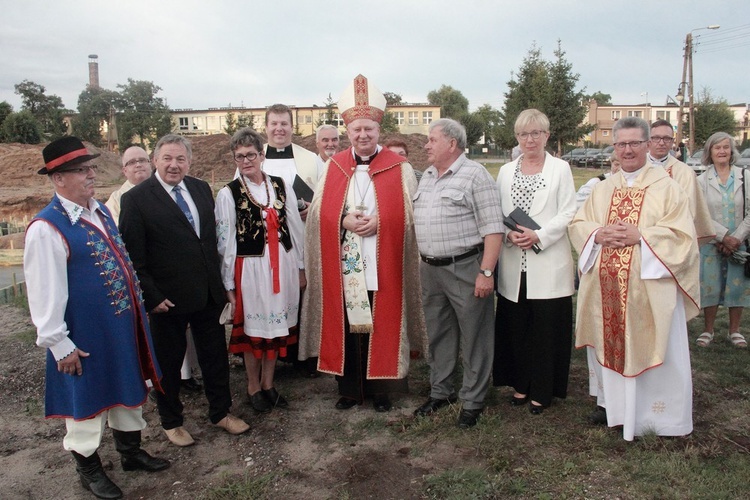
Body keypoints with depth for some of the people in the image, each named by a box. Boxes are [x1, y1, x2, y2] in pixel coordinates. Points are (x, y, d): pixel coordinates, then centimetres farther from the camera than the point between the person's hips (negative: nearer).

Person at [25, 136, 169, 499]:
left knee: (129, 391, 21)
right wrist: (58, 343, -17)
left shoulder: (101, 211, 6)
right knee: (88, 401, 12)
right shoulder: (47, 228, -19)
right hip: (86, 337, -7)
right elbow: (44, 292, -19)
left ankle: (131, 452, 42)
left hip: (124, 325, 8)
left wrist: (138, 307, 17)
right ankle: (88, 469, 34)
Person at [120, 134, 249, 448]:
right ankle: (171, 422, 34)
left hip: (209, 292, 5)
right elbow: (134, 256, -12)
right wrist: (151, 297, -14)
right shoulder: (136, 199, -11)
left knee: (215, 355, 16)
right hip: (167, 298, -5)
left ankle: (221, 412, 36)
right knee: (168, 362, 14)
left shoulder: (201, 189, 5)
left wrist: (219, 281, 7)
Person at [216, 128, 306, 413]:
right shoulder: (228, 194, -5)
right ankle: (253, 387, 30)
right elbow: (225, 241, -4)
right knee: (253, 328, 10)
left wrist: (300, 267, 7)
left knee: (277, 325, 13)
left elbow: (295, 228, 7)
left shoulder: (280, 186, 3)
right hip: (250, 268, -3)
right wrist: (229, 283, -5)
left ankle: (268, 383, 32)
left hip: (282, 265, 3)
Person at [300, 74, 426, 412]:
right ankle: (349, 388, 22)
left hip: (383, 266, -2)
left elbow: (410, 214, -2)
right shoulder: (334, 167, 9)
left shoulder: (400, 168, 2)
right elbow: (319, 212, 5)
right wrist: (344, 222, -13)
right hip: (342, 266, 2)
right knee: (345, 325, 7)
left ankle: (380, 388, 21)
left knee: (381, 326, 4)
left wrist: (379, 222, -17)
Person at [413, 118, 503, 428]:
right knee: (438, 334, 16)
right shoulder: (427, 177, 14)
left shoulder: (475, 175, -9)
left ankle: (472, 402, 16)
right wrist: (423, 262, 14)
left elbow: (492, 228, -14)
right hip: (430, 270, 7)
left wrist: (486, 272, -19)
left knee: (474, 337, 4)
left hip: (466, 269, -7)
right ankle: (440, 392, 31)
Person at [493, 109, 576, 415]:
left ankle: (541, 390, 15)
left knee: (547, 328, 2)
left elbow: (568, 213, -3)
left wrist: (538, 236, -15)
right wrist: (509, 234, -9)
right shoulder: (506, 171, 12)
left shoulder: (560, 169, 3)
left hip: (548, 264, -3)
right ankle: (520, 384, 24)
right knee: (515, 326, 8)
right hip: (514, 265, 3)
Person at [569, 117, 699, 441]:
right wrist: (599, 234, -10)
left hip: (650, 287, -4)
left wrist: (640, 236, -19)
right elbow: (577, 224, 10)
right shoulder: (603, 189, 12)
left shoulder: (666, 188, -1)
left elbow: (682, 235, -8)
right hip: (609, 289, 4)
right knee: (613, 346, 12)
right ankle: (614, 406, 28)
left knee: (651, 349, 2)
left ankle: (658, 413, 19)